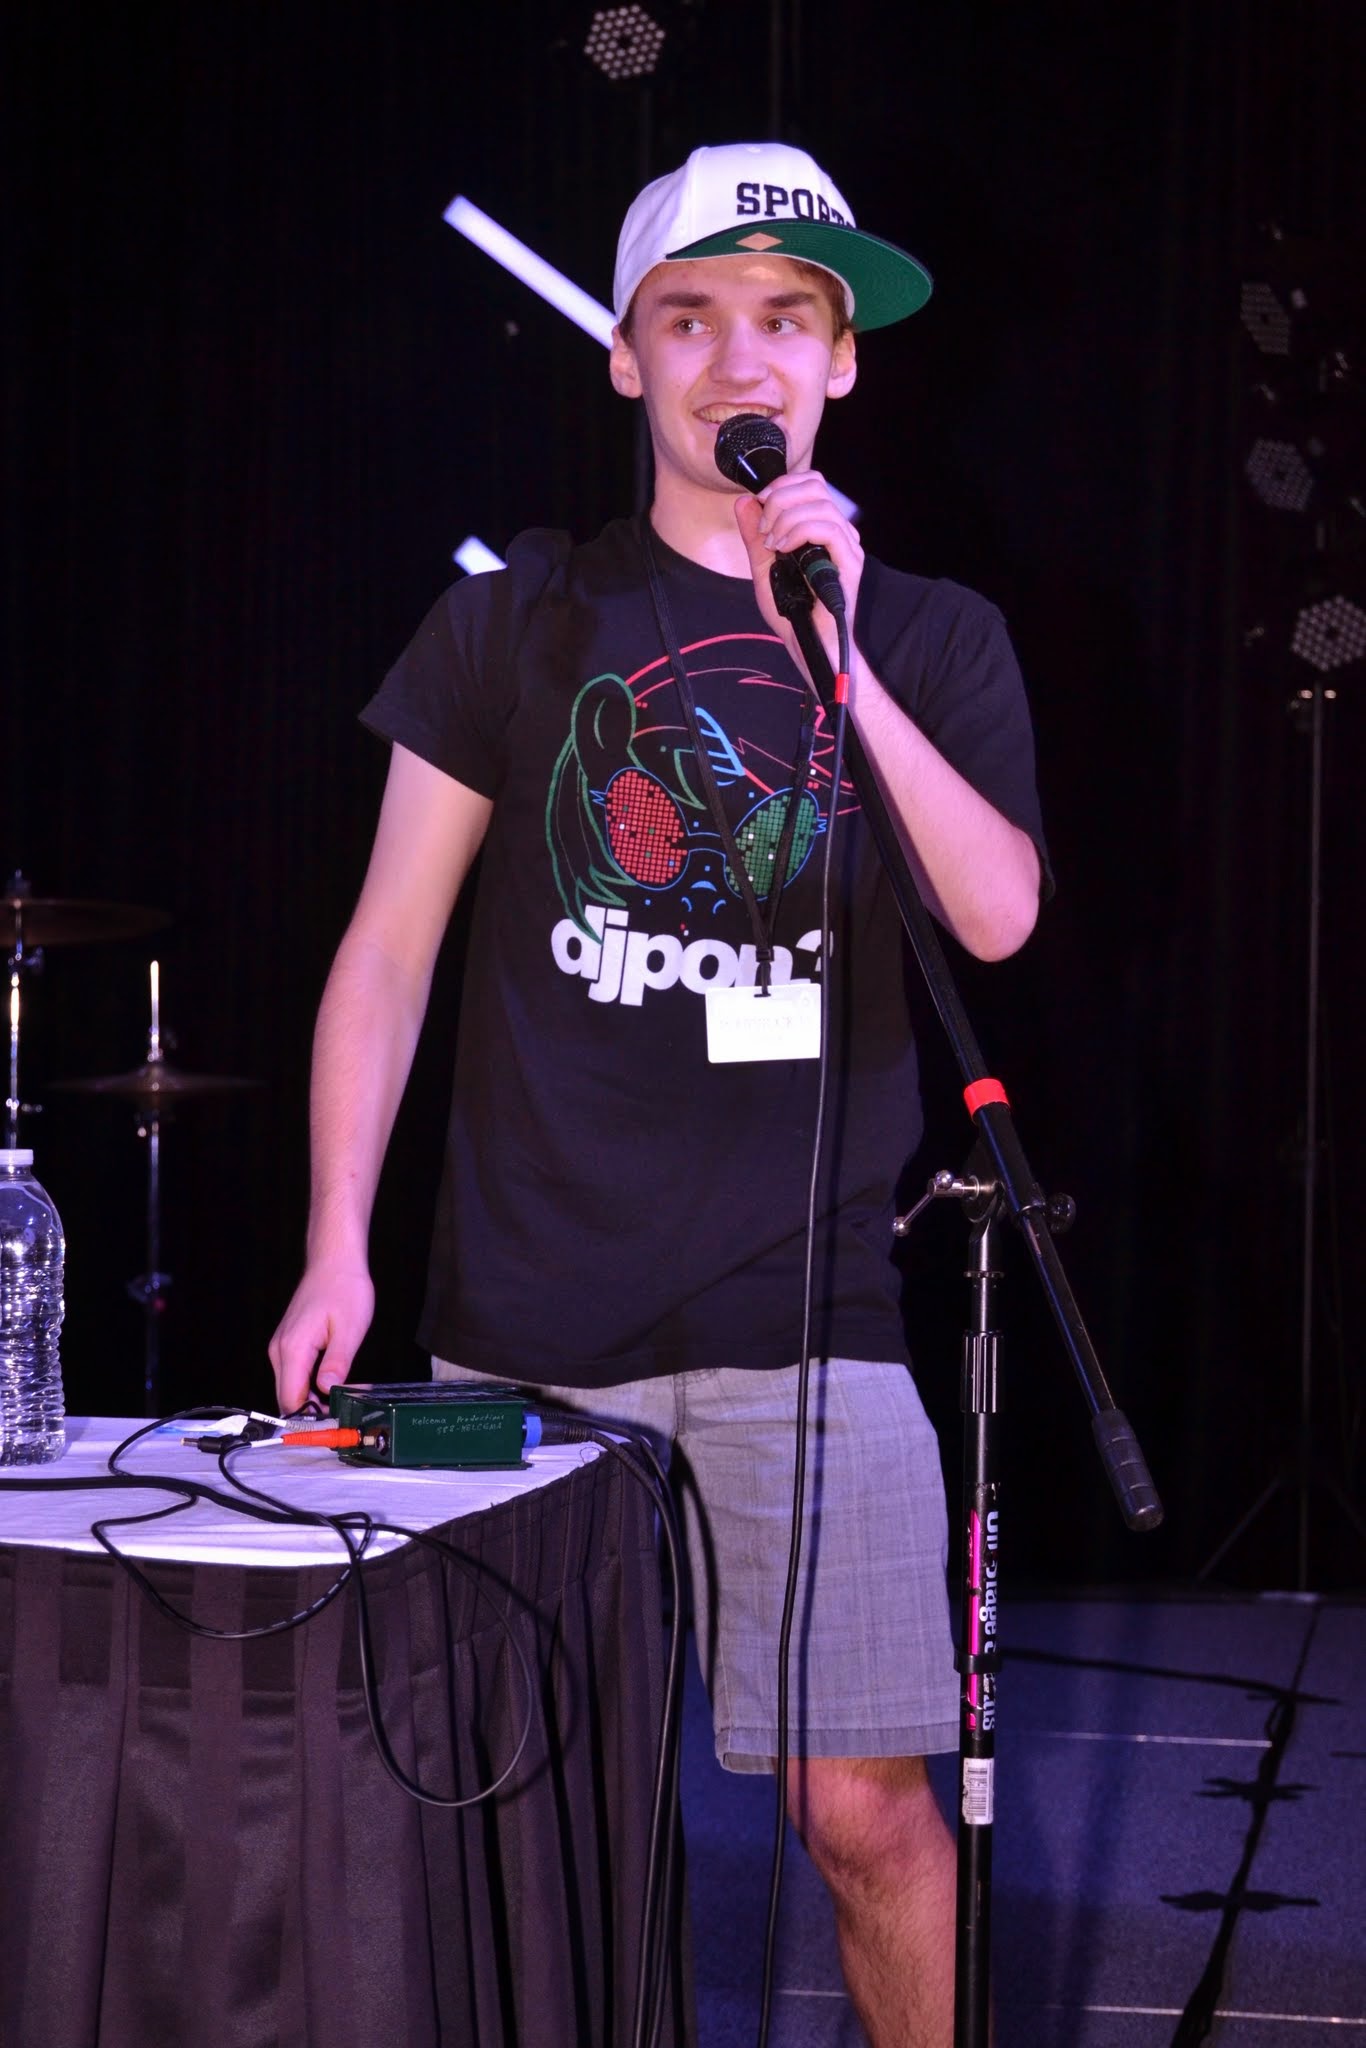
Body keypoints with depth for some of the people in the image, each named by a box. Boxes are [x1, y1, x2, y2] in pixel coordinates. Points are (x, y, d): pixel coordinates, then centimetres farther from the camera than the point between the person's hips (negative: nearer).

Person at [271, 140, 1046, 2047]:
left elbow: (1000, 913, -7)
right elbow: (391, 944, 7)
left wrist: (834, 653, -14)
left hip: (805, 1312, 0)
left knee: (866, 1808, -4)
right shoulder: (521, 620, 8)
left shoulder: (935, 640, 9)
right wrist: (337, 1246, -1)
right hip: (526, 1321, 1)